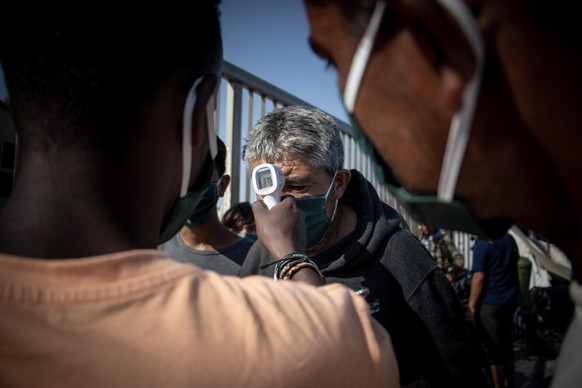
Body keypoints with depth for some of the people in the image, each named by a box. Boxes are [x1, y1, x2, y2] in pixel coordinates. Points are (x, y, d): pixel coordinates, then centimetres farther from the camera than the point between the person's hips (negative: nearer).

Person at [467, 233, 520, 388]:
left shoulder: (482, 243, -14)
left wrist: (471, 305, -12)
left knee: (494, 351, 0)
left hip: (489, 303, -7)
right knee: (507, 346, 17)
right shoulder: (509, 239, 8)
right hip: (510, 301, 7)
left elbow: (479, 277, -18)